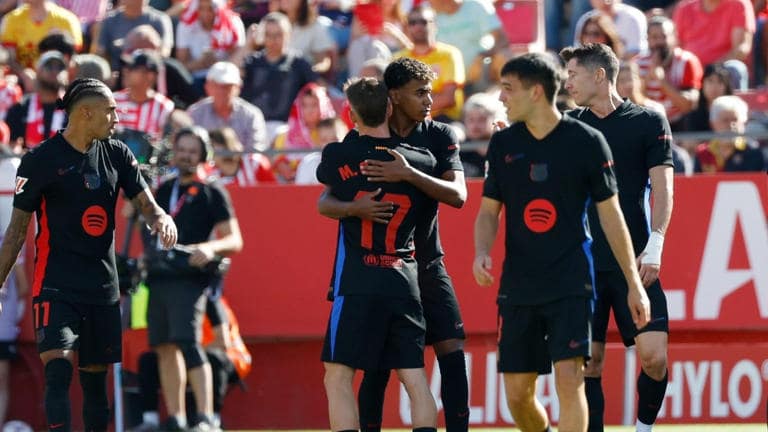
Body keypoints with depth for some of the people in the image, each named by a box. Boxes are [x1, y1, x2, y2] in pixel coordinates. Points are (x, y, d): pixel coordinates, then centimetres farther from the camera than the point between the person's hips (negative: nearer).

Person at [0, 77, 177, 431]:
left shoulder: (116, 155, 9)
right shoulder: (41, 160, -5)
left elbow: (146, 204, 10)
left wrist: (161, 219, -15)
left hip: (103, 288, 5)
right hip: (56, 287, -5)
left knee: (96, 380, 8)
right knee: (58, 371, -18)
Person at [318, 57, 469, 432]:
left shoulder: (440, 136, 0)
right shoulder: (359, 140, -5)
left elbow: (457, 195, -14)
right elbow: (325, 203, -7)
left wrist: (409, 175, -28)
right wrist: (354, 208, -30)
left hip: (427, 264, 2)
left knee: (452, 353, -7)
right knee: (378, 366, -2)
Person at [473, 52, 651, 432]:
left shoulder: (586, 141, -3)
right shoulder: (503, 144, 7)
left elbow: (610, 214, 2)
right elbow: (489, 210, 13)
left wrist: (634, 282, 2)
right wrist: (481, 252, -9)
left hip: (571, 283, -4)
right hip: (518, 285, 4)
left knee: (569, 380, -16)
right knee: (517, 394, 4)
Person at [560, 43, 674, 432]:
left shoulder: (648, 122, 3)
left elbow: (662, 187, -1)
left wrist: (654, 246, -10)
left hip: (634, 261, -3)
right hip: (580, 262, 3)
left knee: (654, 354, -11)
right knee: (587, 362, -1)